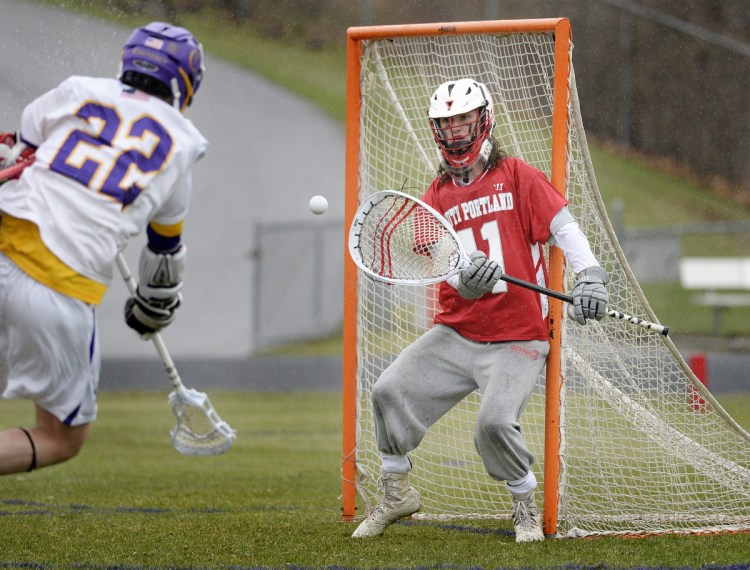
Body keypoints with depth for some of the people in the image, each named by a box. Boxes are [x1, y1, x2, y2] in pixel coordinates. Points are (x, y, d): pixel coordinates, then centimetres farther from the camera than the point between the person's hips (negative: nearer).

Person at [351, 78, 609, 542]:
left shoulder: (517, 177, -2)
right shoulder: (437, 197, 10)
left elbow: (564, 228, -11)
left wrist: (590, 277, -28)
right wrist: (468, 279, -26)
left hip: (517, 338, -5)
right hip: (456, 333, 5)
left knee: (495, 423, -23)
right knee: (390, 392, -7)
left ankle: (527, 506, 3)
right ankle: (397, 494, 14)